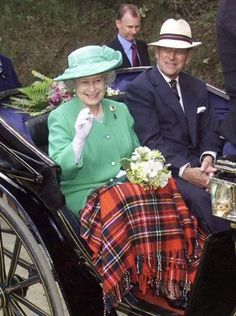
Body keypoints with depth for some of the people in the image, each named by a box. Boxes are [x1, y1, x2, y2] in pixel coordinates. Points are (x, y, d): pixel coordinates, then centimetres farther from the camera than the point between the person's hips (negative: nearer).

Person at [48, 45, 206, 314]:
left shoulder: (120, 110, 12)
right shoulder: (60, 117, -3)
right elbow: (59, 170, -13)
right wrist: (80, 137, -28)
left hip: (129, 187, 5)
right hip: (87, 196, -4)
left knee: (165, 195, -25)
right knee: (130, 208, -35)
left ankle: (174, 284, -11)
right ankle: (147, 289, -15)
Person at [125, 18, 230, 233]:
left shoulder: (197, 87, 16)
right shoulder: (139, 89, -3)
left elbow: (209, 131, 13)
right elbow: (151, 140, -12)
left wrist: (208, 157, -9)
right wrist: (184, 170, -23)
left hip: (196, 164, 5)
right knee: (200, 197, -31)